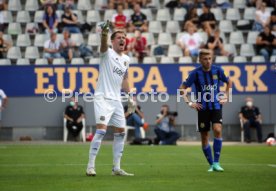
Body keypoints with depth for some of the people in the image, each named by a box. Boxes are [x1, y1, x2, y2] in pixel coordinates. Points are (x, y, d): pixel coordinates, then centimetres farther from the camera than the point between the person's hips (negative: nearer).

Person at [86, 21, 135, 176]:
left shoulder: (126, 59, 13)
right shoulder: (107, 53, -6)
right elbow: (103, 45, -30)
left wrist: (130, 97, 20)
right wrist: (104, 34, -51)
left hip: (116, 99, 7)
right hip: (103, 97, -7)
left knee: (121, 132, 8)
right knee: (101, 130, -18)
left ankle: (117, 168, 16)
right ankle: (91, 166, -16)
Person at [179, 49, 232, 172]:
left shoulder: (217, 70, -2)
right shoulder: (196, 73, -7)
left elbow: (229, 82, 17)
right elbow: (182, 88, 0)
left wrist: (226, 97, 8)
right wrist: (189, 103, -7)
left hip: (216, 106, 0)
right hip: (203, 108, 0)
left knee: (217, 130, -22)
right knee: (204, 136, 3)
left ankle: (216, 162, -14)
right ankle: (211, 164, 18)